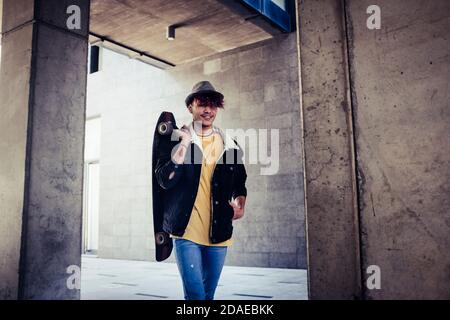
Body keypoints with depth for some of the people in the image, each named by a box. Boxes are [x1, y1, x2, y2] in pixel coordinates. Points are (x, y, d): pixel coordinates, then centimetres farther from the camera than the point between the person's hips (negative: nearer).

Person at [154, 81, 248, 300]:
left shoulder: (229, 145, 10)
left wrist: (240, 203, -1)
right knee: (195, 294, -10)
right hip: (187, 231, -3)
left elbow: (239, 183, 20)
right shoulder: (176, 139, 2)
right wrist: (183, 146, -19)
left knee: (208, 294, 13)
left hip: (218, 232, 4)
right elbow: (164, 181, -7)